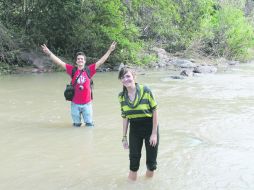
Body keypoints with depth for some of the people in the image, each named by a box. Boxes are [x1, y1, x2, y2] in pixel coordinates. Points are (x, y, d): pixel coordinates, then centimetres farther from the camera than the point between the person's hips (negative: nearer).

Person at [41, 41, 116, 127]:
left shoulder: (89, 70, 0)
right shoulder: (72, 70, 0)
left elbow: (100, 61, 1)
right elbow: (59, 62, -3)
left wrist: (109, 50, -1)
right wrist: (49, 53, -8)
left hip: (87, 103, 0)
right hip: (75, 104, 0)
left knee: (89, 124, 8)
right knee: (76, 125, 12)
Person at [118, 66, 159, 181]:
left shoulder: (145, 91, -17)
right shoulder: (121, 96, -4)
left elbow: (154, 111, -12)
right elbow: (125, 117, 4)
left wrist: (154, 133, -12)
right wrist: (124, 137, 4)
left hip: (150, 127, -3)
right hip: (134, 129, 3)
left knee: (151, 161, 6)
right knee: (133, 160, 5)